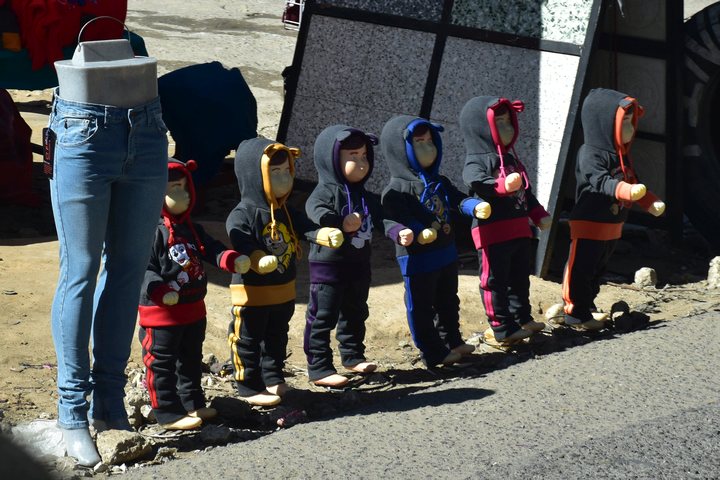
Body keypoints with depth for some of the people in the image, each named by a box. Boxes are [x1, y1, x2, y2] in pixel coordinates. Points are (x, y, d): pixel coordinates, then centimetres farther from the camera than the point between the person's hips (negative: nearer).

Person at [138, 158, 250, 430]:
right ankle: (168, 413, 4)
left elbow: (211, 249, 11)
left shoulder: (190, 229, 8)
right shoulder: (152, 232, -19)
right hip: (162, 314, -9)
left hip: (193, 309, 9)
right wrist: (161, 291, -34)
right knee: (162, 363, 0)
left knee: (190, 358, 21)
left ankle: (192, 403, 34)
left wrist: (232, 260, -9)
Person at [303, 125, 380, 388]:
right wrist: (340, 223, -49)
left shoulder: (362, 194, 11)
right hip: (328, 265, -8)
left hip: (358, 264, 9)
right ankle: (319, 368, -1)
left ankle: (353, 356, 37)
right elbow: (315, 209, -34)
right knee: (322, 317, -4)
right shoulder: (326, 191, -15)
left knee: (355, 313, 21)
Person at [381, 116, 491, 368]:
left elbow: (457, 199, 11)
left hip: (446, 253, 8)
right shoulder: (397, 189, -19)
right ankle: (433, 353, 11)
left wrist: (476, 206, -9)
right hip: (417, 258, -8)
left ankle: (452, 342, 38)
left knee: (448, 301, 22)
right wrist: (401, 233, -46)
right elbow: (389, 219, -26)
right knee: (421, 307, 3)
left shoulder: (439, 183, 8)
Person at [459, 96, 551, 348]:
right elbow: (475, 182, -34)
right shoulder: (477, 161, -12)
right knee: (495, 280, -3)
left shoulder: (511, 159, 17)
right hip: (493, 232, -9)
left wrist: (539, 214, 21)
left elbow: (526, 192, 26)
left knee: (519, 277, 18)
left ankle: (521, 319, 31)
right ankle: (500, 329, 0)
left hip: (519, 229, 9)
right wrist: (503, 185, -50)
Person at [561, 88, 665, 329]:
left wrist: (651, 202, 15)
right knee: (581, 270, -2)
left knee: (597, 269, 19)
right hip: (589, 225, -10)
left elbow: (633, 182, 23)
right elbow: (600, 181, -36)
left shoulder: (622, 155, 11)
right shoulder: (591, 154, -21)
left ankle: (587, 307, 32)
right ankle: (576, 315, 3)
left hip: (612, 226, 10)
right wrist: (626, 190, -51)